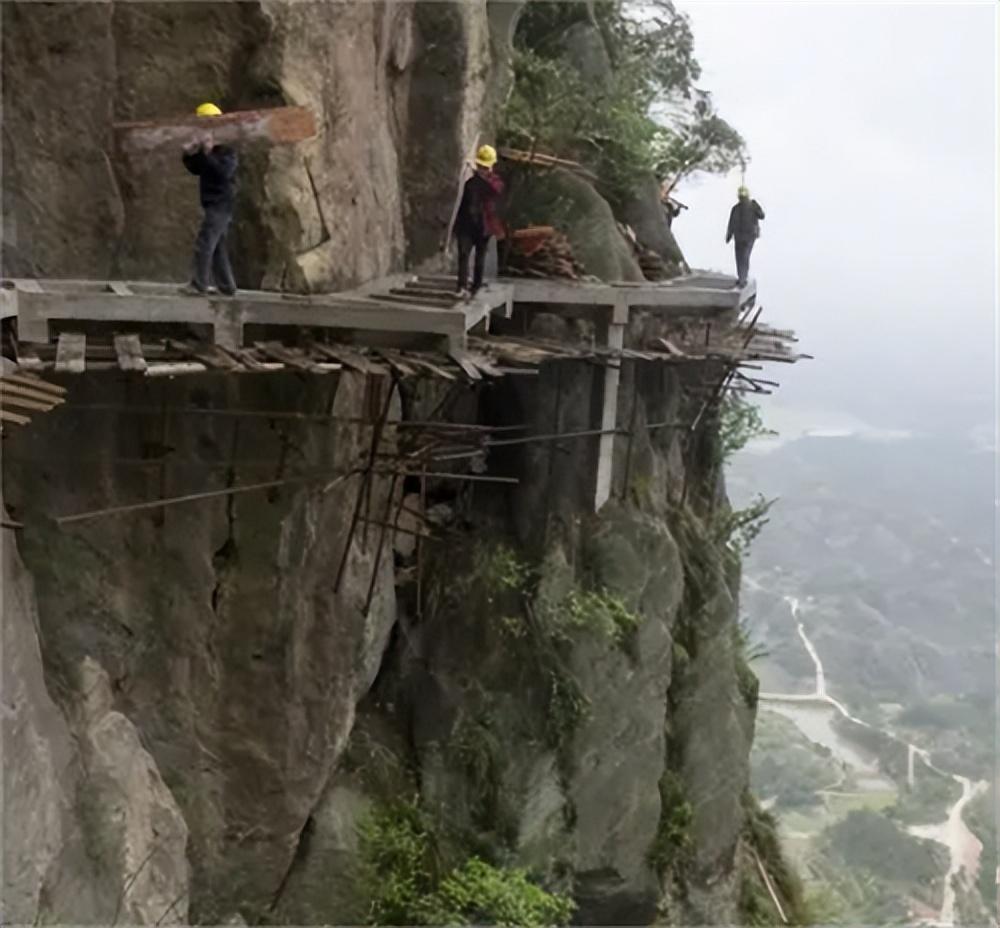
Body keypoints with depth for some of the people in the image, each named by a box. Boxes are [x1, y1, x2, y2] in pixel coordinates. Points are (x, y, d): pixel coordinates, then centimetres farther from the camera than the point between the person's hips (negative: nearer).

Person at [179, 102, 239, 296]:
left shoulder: (227, 149, -10)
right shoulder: (207, 149, 15)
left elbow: (224, 171, -24)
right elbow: (197, 169, 20)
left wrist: (208, 153, -26)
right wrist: (189, 155, 2)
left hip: (221, 204, -9)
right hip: (214, 204, 9)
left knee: (204, 243, -13)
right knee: (217, 246, 11)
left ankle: (199, 284, -13)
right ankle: (226, 286, 15)